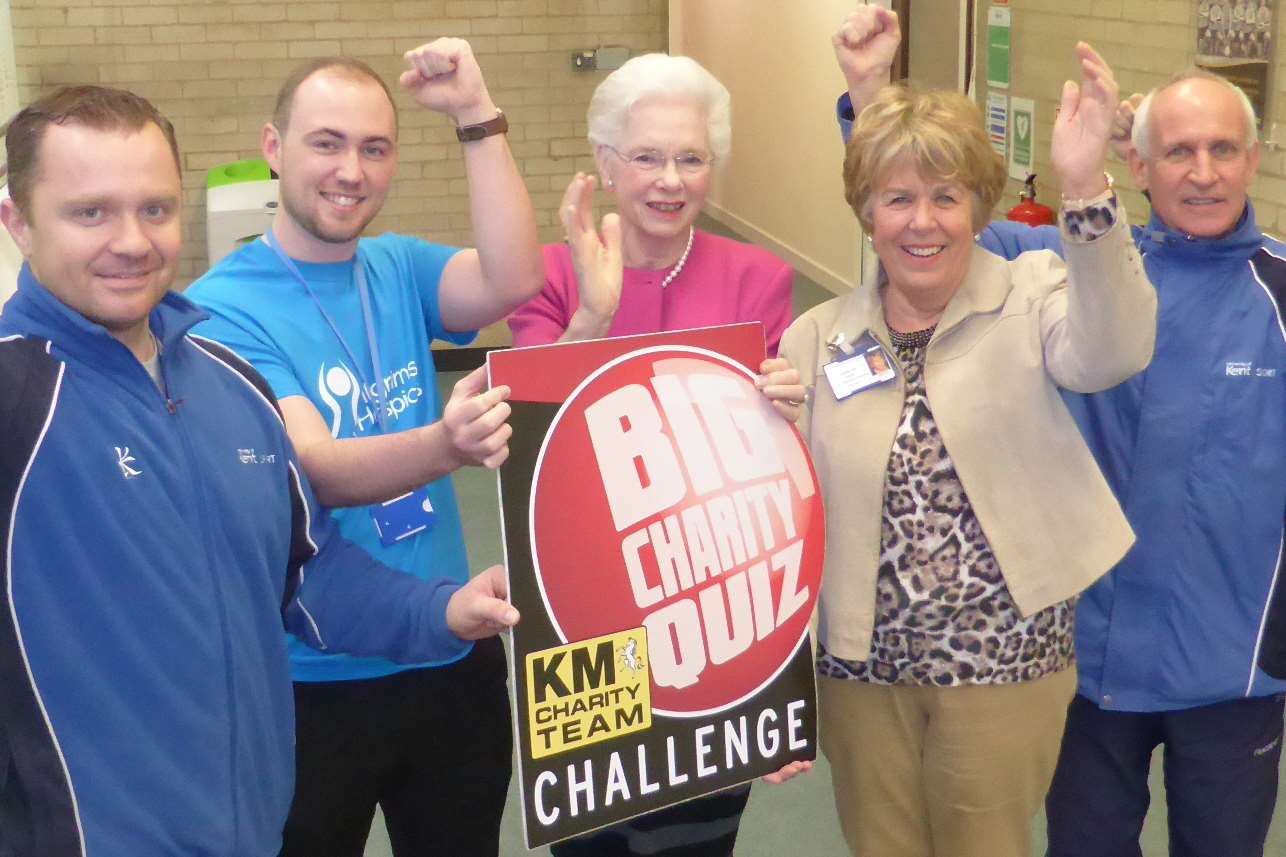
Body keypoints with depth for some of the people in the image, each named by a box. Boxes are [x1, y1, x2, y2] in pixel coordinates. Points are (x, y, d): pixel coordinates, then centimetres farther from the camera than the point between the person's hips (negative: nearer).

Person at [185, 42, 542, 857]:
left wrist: (478, 117, -23)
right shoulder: (223, 310, -13)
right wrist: (444, 444, -45)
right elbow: (314, 469, -26)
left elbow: (513, 282, -18)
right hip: (312, 681, -4)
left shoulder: (399, 270, 1)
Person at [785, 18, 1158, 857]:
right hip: (861, 664, 3)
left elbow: (1112, 352, -29)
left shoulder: (1028, 299, -6)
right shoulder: (817, 339, 1)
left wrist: (1085, 186, -42)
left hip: (1002, 660, -2)